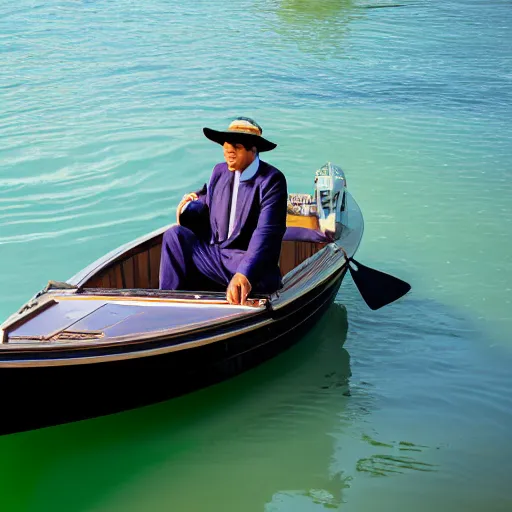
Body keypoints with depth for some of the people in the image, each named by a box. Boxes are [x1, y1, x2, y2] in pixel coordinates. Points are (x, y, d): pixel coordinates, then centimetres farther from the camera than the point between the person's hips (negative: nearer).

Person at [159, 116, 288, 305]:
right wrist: (189, 206, 0)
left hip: (251, 264, -7)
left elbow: (266, 233, -24)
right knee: (174, 235, -9)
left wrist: (244, 274, -37)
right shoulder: (220, 171, 10)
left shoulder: (272, 180, -12)